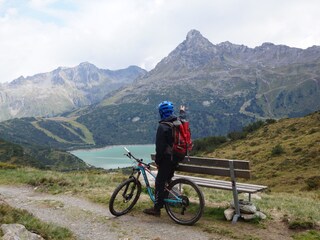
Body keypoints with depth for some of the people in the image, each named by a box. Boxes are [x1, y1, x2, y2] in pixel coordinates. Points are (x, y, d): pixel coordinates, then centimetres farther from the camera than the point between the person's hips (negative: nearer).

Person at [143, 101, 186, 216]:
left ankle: (157, 208, 1)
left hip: (167, 157, -8)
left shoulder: (162, 126, -17)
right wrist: (182, 112, 53)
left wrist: (157, 161, -8)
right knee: (167, 179, 21)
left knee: (160, 181, -2)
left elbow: (160, 146, -17)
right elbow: (182, 119, 32)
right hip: (176, 157, 8)